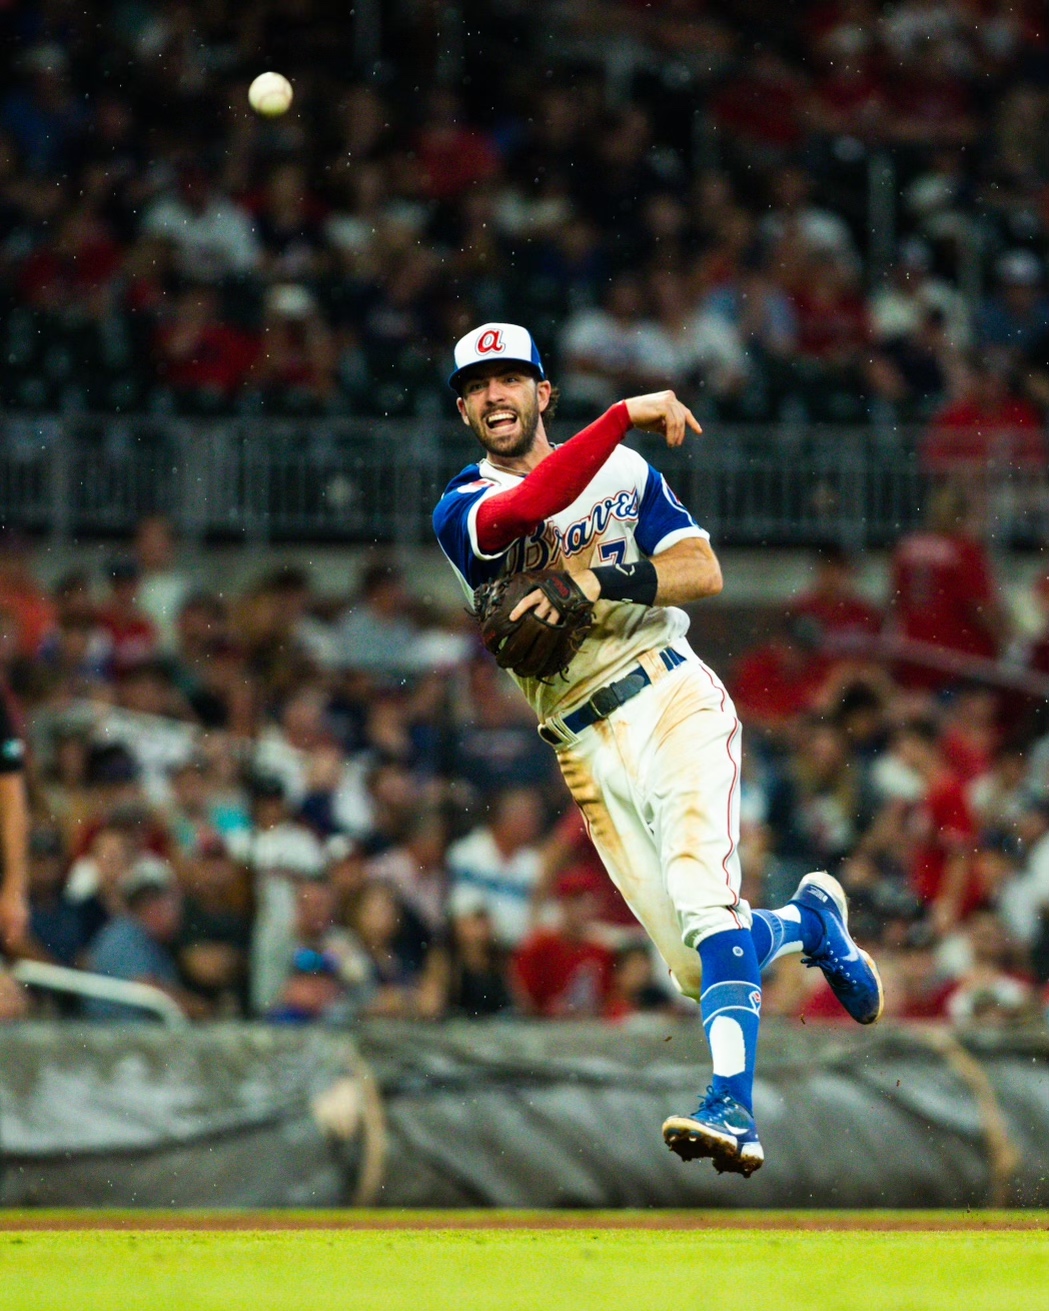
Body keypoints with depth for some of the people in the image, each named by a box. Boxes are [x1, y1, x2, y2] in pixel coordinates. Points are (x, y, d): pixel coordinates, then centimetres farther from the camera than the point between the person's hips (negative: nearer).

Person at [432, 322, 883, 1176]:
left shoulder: (623, 470, 10)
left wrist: (599, 583, -17)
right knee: (699, 969, 0)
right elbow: (527, 506, -21)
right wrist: (628, 415, -24)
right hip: (589, 753, 2)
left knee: (705, 902, -25)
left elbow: (703, 570, -2)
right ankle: (810, 922, 32)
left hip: (674, 701, -2)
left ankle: (733, 1109, -36)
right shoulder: (462, 511, 2)